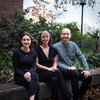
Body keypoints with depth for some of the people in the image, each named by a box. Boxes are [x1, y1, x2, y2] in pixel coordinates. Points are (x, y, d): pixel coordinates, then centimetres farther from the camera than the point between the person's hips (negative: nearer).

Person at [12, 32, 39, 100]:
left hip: (30, 74, 3)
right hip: (19, 76, -3)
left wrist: (29, 73, -25)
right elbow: (15, 68, -6)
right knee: (35, 84, -31)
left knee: (35, 75, -33)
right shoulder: (16, 52, -5)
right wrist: (24, 75, -24)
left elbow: (33, 67, -2)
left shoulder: (34, 52, 6)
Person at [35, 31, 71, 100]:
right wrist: (48, 68, -15)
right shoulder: (37, 49, -1)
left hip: (51, 72, 4)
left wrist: (54, 67, -6)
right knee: (58, 72, -30)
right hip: (41, 73, -4)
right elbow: (36, 64, -5)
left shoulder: (53, 50, 13)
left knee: (54, 79, -34)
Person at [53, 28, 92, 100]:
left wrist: (86, 69, -9)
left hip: (73, 69, 5)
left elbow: (81, 57, 3)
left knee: (88, 77, -15)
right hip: (63, 71, -5)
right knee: (75, 73, -34)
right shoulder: (56, 46, -6)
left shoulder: (73, 45, 8)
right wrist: (67, 68, -23)